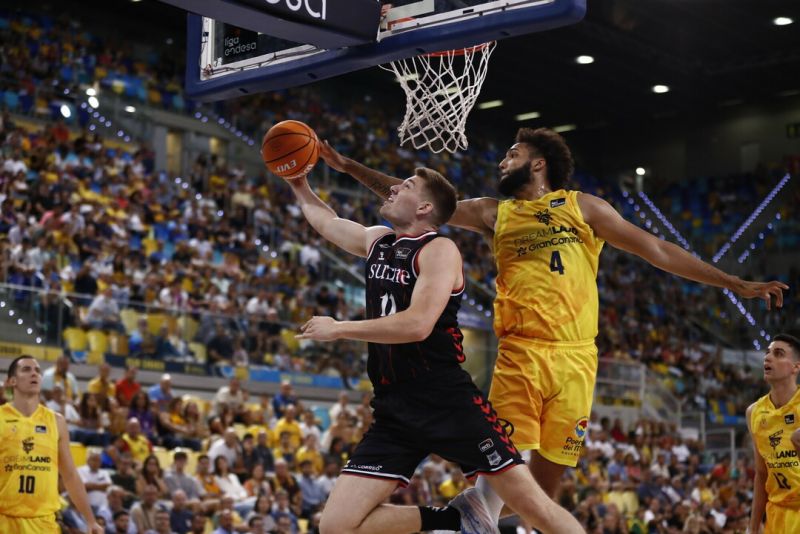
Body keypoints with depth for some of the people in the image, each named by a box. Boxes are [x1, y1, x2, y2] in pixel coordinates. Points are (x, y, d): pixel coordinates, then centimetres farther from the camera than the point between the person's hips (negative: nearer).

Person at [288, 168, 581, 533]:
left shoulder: (439, 250, -7)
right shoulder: (377, 241, 15)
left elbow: (418, 324, -21)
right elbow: (325, 220, 36)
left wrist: (337, 329, -14)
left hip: (448, 402, -7)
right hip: (395, 410, 7)